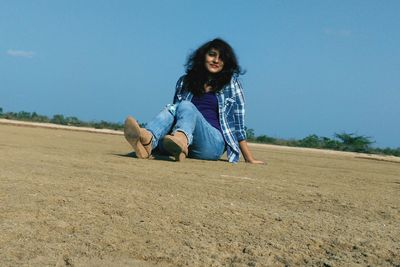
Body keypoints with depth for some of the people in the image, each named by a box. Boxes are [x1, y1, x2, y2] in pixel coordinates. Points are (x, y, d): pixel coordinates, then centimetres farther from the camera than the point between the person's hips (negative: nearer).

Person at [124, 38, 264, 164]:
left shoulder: (231, 84, 13)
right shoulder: (185, 81, 19)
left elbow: (238, 124, 11)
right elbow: (175, 110, 23)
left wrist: (250, 159, 8)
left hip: (214, 143, -3)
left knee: (186, 106, -28)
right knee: (171, 109, -25)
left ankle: (181, 141, -64)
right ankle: (148, 140, -58)